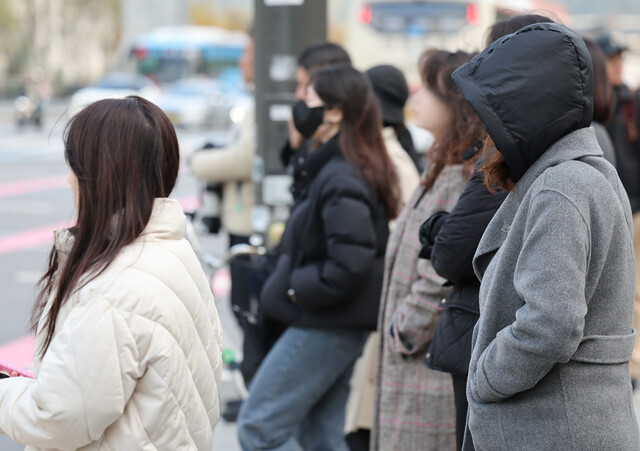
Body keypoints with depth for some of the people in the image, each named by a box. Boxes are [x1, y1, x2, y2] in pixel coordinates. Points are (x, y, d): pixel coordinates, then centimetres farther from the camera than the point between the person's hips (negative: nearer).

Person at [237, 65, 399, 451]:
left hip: (324, 326, -10)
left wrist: (298, 288, -14)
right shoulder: (357, 168, 11)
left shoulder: (341, 179, -20)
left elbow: (350, 267, -26)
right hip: (341, 324, 10)